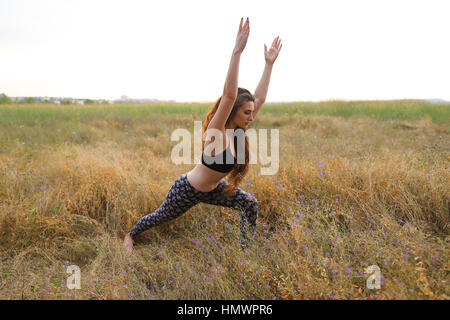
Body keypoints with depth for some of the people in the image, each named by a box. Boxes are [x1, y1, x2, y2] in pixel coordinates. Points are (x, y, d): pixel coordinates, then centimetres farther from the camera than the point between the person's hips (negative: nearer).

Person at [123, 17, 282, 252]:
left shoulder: (236, 131, -9)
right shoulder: (216, 132, -30)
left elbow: (259, 98, -6)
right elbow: (229, 95, -46)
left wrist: (269, 64, -8)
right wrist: (237, 52, -51)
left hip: (212, 189, 7)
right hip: (187, 190, -7)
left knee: (250, 204, -6)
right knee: (160, 217, 17)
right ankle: (131, 235, 47)